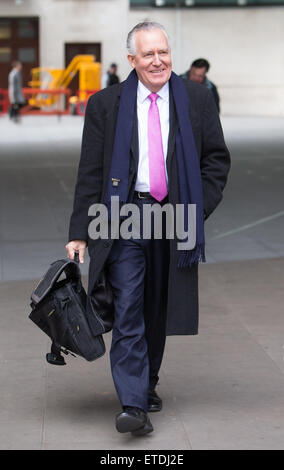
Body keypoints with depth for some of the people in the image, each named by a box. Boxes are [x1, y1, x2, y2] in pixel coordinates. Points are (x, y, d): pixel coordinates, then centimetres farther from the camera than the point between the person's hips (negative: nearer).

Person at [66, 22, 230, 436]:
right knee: (128, 312, -10)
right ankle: (133, 405, -11)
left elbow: (217, 159, 9)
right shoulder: (105, 105, 0)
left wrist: (197, 209, -2)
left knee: (158, 311, 13)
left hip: (175, 218, 2)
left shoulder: (197, 99, 4)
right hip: (125, 218, -2)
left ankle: (147, 384, 31)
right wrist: (79, 233, -3)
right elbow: (90, 173, 1)